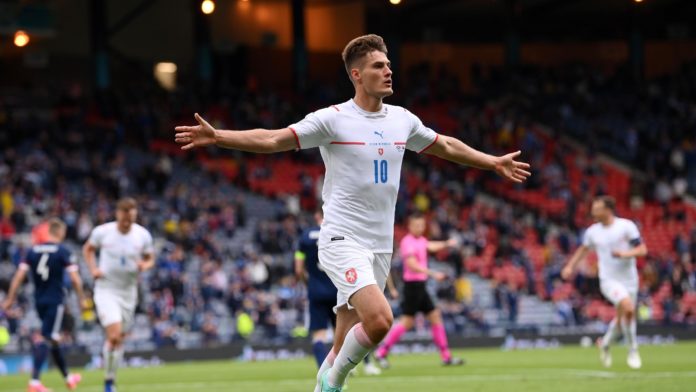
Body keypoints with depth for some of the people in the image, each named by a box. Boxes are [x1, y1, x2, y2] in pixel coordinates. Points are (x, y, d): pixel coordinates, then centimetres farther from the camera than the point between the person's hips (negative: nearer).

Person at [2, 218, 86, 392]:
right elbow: (75, 278, -13)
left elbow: (19, 276, 0)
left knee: (54, 339, 19)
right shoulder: (62, 251, -8)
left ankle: (68, 377, 33)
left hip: (39, 300, 5)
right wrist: (81, 299, -1)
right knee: (45, 340, -10)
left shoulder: (33, 250, 5)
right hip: (55, 301, -5)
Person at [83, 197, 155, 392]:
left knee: (119, 339, 11)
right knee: (114, 335, -20)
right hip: (106, 289, -3)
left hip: (129, 291, 3)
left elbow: (150, 259, 10)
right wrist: (93, 269, -5)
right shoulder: (102, 231, -8)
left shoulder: (143, 235, -4)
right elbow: (88, 249, 10)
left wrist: (145, 265, -14)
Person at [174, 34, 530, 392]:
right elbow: (273, 139, -14)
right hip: (343, 240, -6)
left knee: (345, 346, 6)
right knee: (379, 319, -24)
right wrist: (217, 137, -26)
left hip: (380, 247, 6)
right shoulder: (332, 119, -8)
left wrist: (494, 162, 33)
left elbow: (446, 146, 27)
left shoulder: (403, 120, 10)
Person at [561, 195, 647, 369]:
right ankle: (633, 350, -14)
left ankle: (605, 344, 39)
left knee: (622, 318, 10)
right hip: (609, 280, -1)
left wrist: (624, 254, -22)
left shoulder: (626, 226, -5)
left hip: (629, 278, 1)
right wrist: (570, 266, 11)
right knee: (628, 308, -26)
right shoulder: (592, 231, 3)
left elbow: (642, 250, -6)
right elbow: (583, 249, 22)